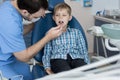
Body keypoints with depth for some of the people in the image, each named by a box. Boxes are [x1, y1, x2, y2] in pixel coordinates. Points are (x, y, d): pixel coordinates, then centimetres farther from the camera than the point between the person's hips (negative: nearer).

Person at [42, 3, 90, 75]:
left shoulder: (76, 32, 24)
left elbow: (83, 51, 18)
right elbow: (47, 53, 15)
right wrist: (47, 68, -3)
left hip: (76, 58, 2)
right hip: (58, 59, -1)